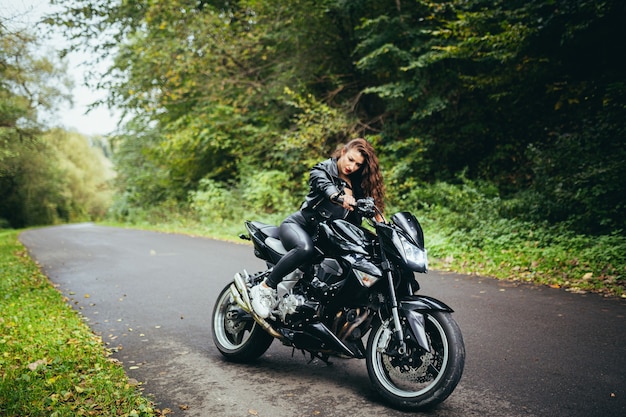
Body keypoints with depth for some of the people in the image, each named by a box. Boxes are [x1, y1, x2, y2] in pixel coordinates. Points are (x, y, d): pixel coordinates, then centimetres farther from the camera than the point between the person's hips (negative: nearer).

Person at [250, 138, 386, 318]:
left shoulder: (358, 183, 16)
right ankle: (265, 288, -27)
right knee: (305, 248, -38)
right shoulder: (322, 170, -5)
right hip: (299, 223, -6)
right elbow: (326, 187, -27)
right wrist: (341, 198, -49)